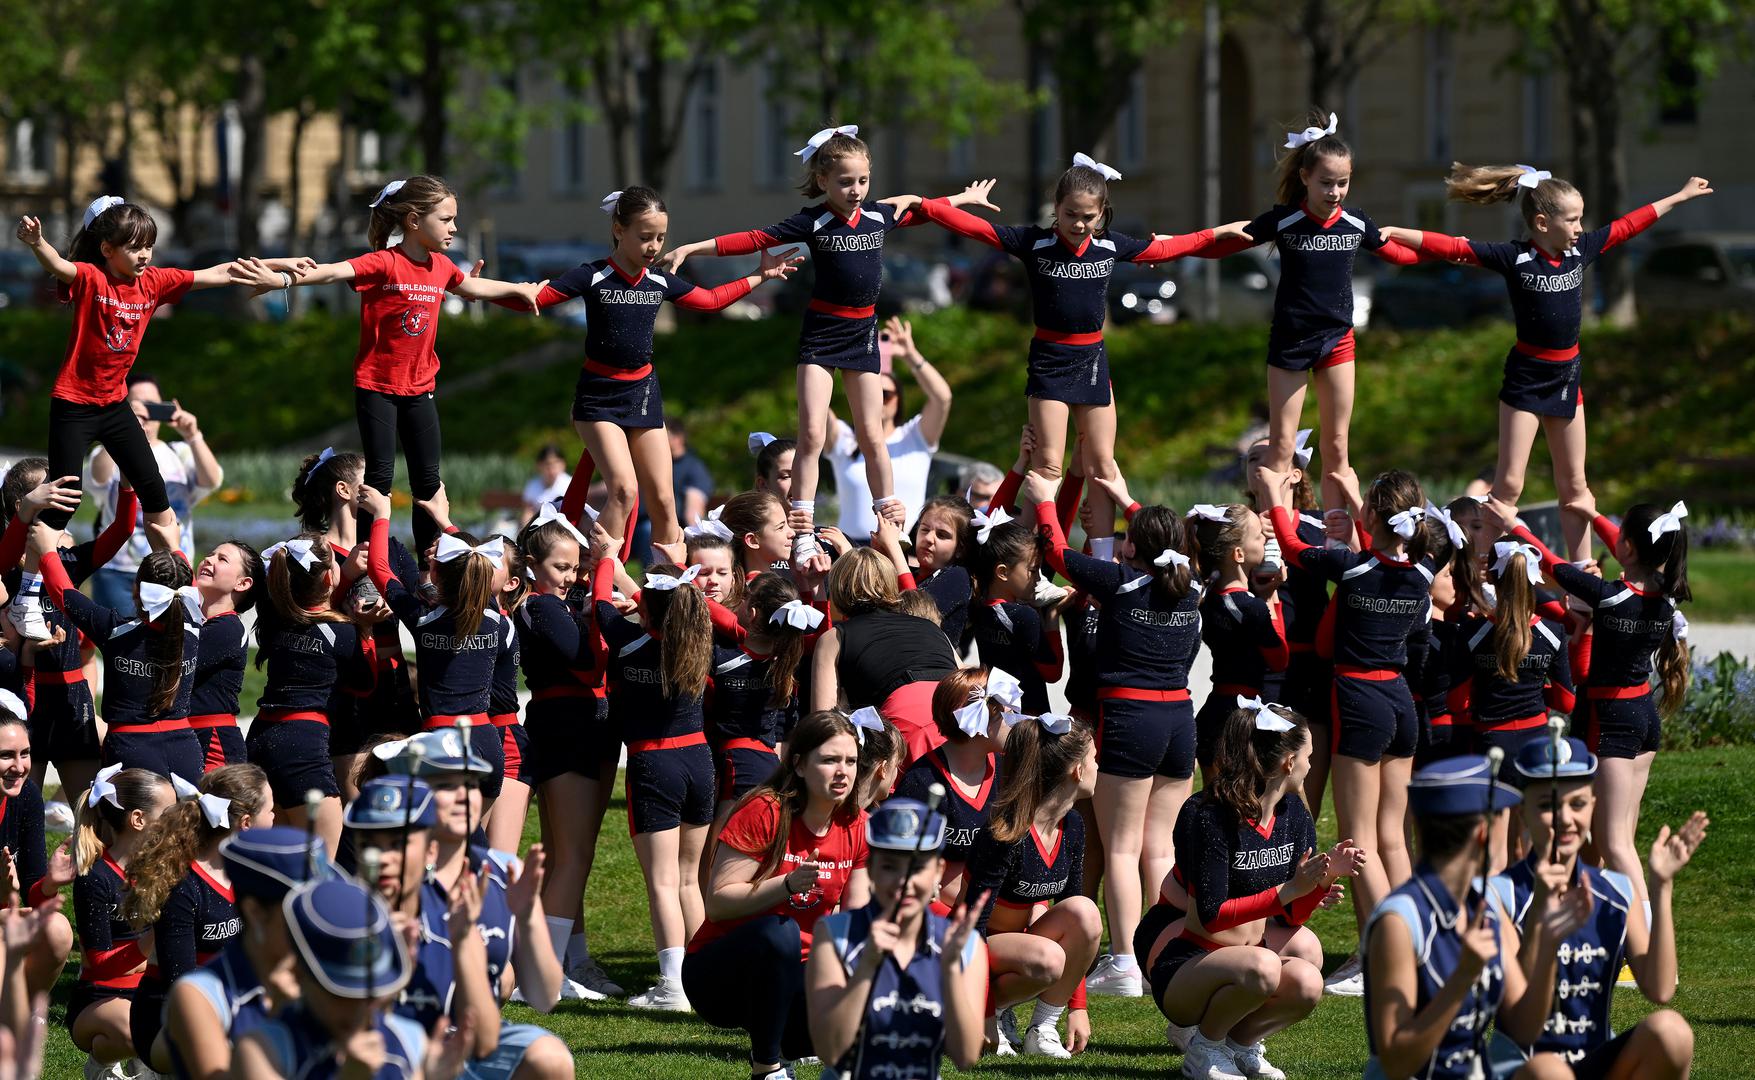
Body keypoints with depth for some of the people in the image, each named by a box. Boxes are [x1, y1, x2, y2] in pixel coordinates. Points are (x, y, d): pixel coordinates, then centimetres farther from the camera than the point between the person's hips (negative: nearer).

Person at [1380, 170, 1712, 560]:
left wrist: (1680, 196, 23)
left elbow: (1628, 226, 14)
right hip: (1526, 378, -6)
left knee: (1574, 484, 12)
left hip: (1567, 375, 6)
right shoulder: (1514, 258, -15)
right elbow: (1451, 248, -20)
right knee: (1508, 486, -7)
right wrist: (1394, 234, -27)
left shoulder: (1581, 250, 1)